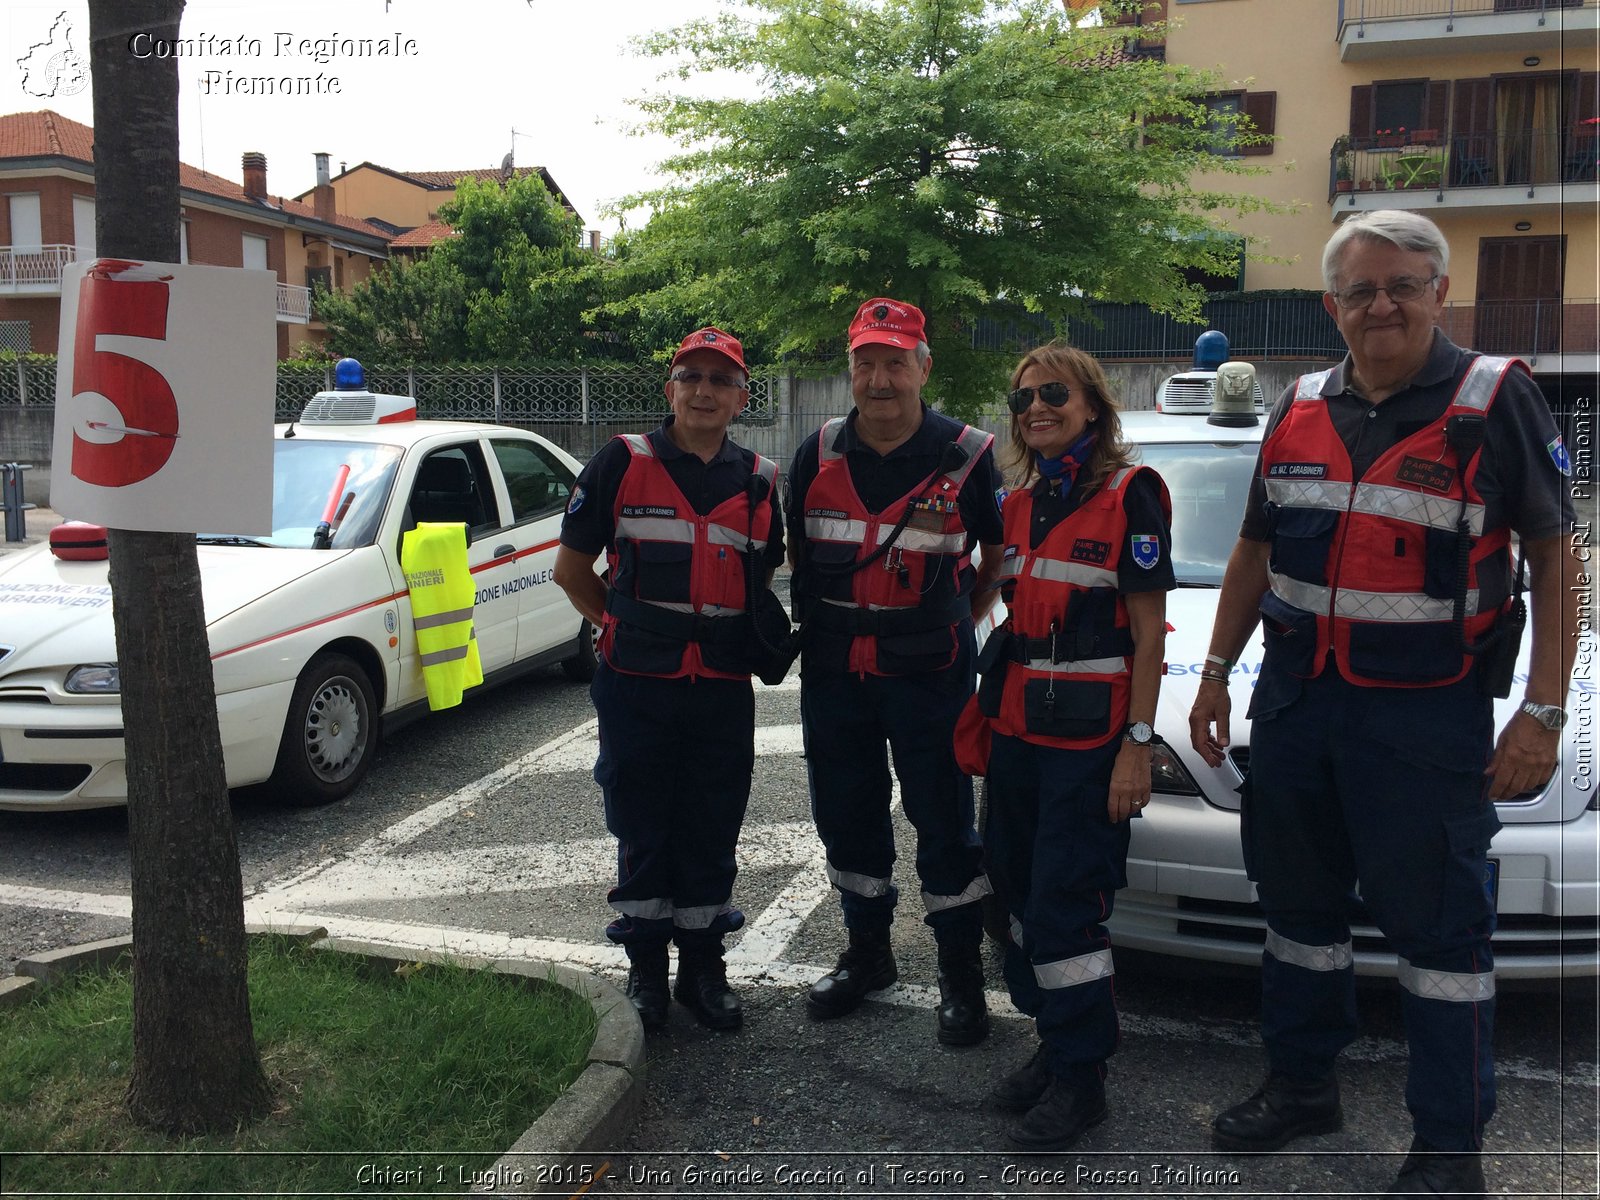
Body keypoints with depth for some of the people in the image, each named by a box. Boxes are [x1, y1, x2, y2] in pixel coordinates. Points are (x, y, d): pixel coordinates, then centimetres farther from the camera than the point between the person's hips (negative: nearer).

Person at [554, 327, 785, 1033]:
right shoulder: (622, 463, -3)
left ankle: (703, 968, 28)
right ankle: (646, 970, 25)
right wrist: (620, 626, 3)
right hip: (637, 685, -2)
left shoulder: (758, 481, 6)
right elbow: (571, 568, 3)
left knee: (712, 835, 11)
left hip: (725, 689, 3)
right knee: (642, 831, 9)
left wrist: (752, 640, 8)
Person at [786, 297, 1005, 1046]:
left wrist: (959, 622, 5)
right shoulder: (818, 454, 3)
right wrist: (814, 622, 12)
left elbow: (999, 550, 8)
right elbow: (795, 548, 16)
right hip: (832, 671, 4)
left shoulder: (967, 456, -6)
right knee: (846, 818, 14)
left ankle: (961, 976, 18)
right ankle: (867, 954, 33)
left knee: (944, 822, 3)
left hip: (928, 674, -4)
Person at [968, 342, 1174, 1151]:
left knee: (1065, 903, -3)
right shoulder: (1021, 501, 11)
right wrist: (987, 709, 12)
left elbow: (1148, 633, -10)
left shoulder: (1129, 494, -8)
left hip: (1087, 734, -7)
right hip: (1016, 727, 7)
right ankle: (1055, 1042, 28)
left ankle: (1079, 1076, 12)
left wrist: (1137, 745, -15)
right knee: (1019, 891, 12)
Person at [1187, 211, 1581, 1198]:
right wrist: (1217, 670, 12)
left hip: (1428, 712, -5)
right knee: (1300, 903, 16)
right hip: (1295, 700, 5)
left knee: (1439, 924, 3)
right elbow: (1255, 554, 16)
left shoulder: (1496, 399, -5)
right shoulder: (1300, 411, 9)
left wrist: (1544, 713, -12)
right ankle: (1303, 1084, 34)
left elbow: (1555, 559, -6)